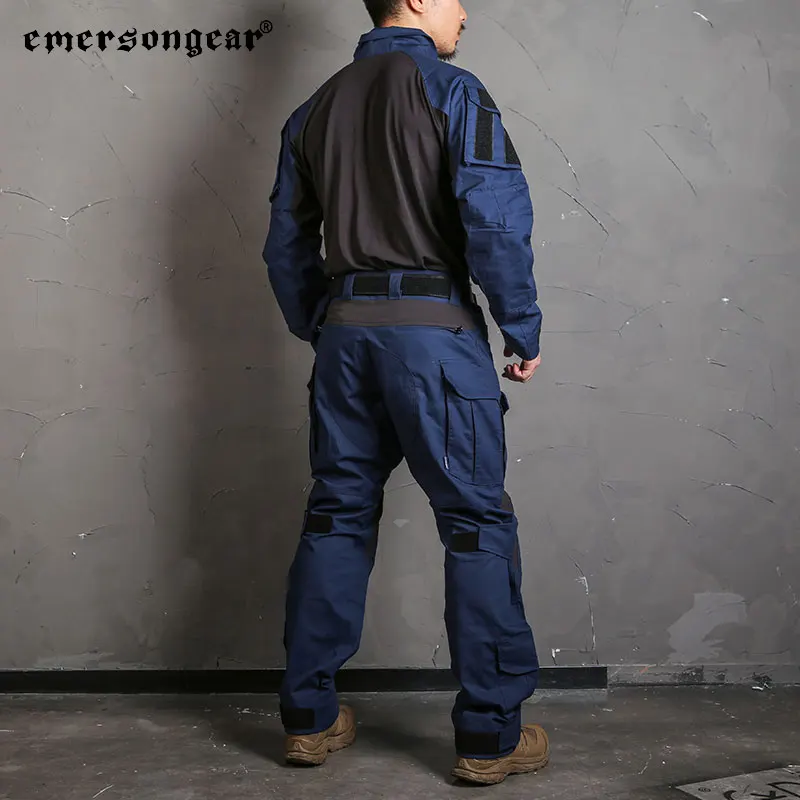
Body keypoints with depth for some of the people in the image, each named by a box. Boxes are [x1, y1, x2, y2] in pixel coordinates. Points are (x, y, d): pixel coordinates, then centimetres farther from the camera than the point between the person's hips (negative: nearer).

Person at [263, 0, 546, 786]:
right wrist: (524, 330, -6)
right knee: (476, 522, 2)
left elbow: (286, 243, 16)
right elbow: (496, 219, -15)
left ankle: (308, 718, 20)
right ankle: (490, 735, 7)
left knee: (336, 515, 13)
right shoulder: (452, 92, -4)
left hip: (344, 330, 6)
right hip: (434, 329, -6)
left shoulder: (315, 109, 15)